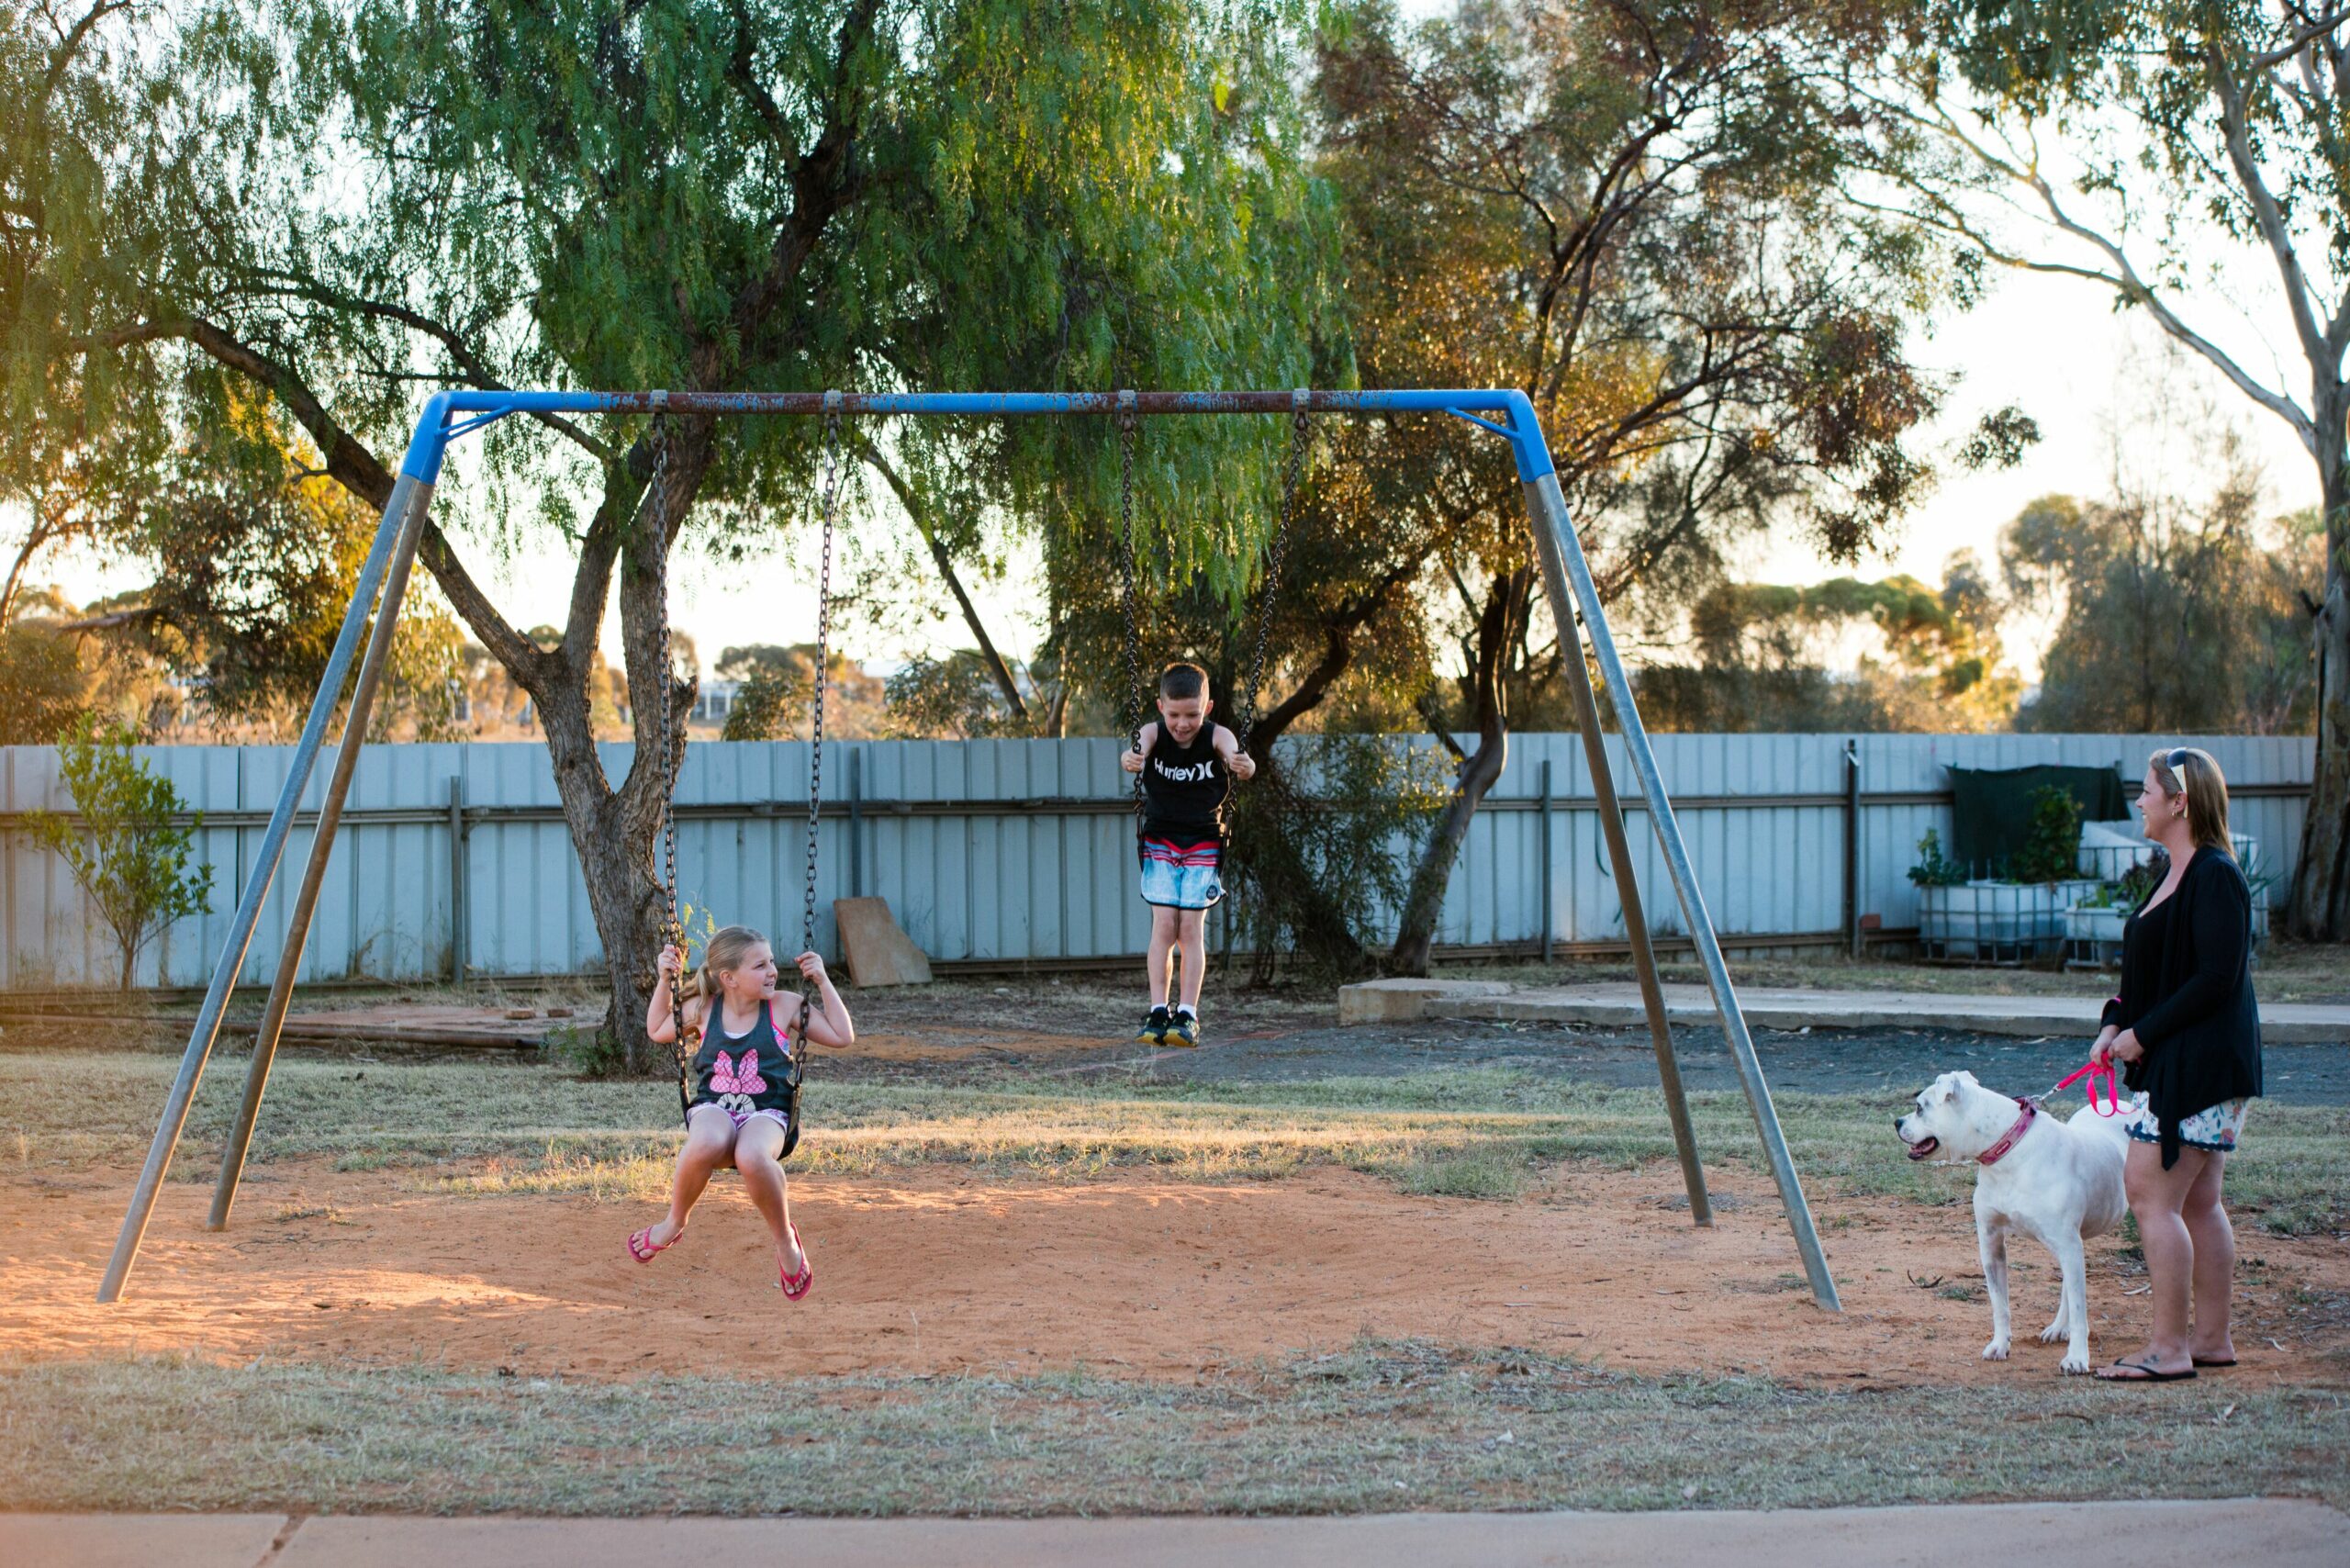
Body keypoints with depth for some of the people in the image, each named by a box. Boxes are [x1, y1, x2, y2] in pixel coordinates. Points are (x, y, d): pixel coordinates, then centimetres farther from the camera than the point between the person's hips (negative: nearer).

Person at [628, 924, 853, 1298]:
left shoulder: (785, 1009, 7)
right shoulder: (702, 1010, 11)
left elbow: (843, 1036, 10)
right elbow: (657, 1031, 30)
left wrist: (823, 982, 4)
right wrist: (665, 980, 18)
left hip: (766, 1113, -1)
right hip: (713, 1109, 1)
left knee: (752, 1156, -41)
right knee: (707, 1142, -41)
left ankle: (786, 1240, -13)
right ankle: (674, 1223, -11)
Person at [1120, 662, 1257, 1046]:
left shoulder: (1217, 737, -14)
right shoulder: (1153, 733, -12)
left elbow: (1236, 756, -35)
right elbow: (1137, 751, -34)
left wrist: (1244, 766, -59)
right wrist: (1130, 760, -59)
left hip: (1203, 844, -1)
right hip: (1159, 840, 1)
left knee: (1192, 927, -6)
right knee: (1164, 925, -9)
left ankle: (1187, 1015, -5)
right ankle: (1158, 1012, -7)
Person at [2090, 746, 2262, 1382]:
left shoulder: (2216, 877, -16)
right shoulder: (2177, 875, 15)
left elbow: (2217, 978, -21)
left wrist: (2143, 1034, -17)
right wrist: (2116, 1022, 5)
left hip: (2202, 1063, -10)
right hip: (2174, 1064, 10)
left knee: (2153, 1193, -11)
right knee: (2197, 1202, 12)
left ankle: (2169, 1347, -9)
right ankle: (2210, 1338, 17)